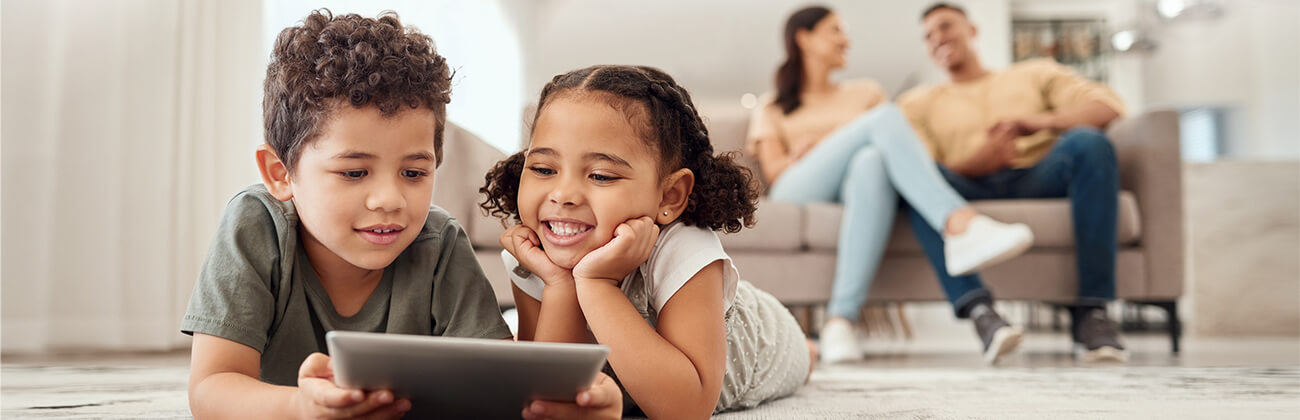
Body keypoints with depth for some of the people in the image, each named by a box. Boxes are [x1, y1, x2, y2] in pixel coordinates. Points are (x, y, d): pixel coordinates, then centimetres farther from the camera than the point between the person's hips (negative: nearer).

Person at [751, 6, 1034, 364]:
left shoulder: (865, 92, 34)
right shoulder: (771, 108, 29)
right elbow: (773, 170, 10)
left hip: (855, 187, 2)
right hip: (797, 194, -2)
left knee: (872, 162, -39)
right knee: (885, 117, -27)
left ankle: (841, 320, -51)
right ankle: (961, 225, -52)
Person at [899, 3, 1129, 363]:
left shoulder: (1035, 73, 28)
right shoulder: (919, 103, 26)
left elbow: (1108, 105, 10)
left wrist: (1041, 122, -9)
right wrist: (975, 161, -14)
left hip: (1037, 180, 1)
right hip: (968, 190, 0)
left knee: (1088, 142, -31)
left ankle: (1090, 313, -33)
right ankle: (979, 311, -47)